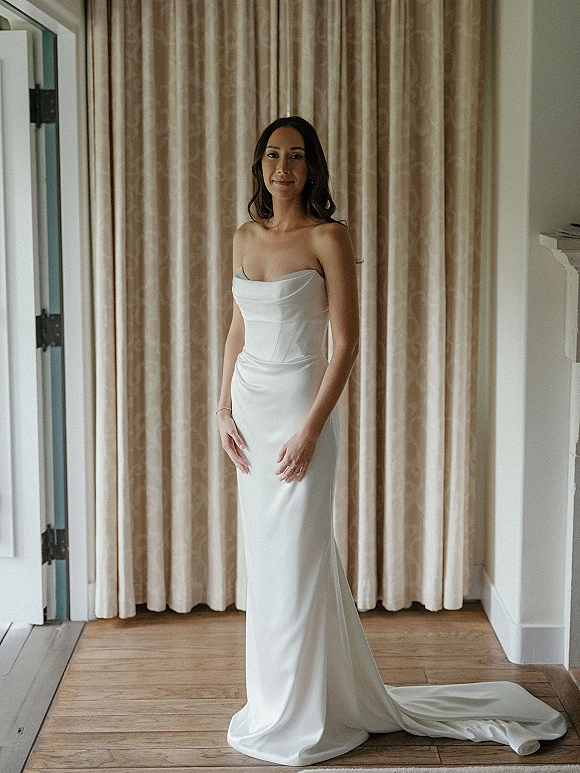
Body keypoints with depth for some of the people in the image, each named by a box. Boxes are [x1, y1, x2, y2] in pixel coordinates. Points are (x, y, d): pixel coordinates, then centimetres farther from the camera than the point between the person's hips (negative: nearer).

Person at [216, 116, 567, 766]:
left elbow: (345, 344, -13)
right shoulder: (245, 237, 9)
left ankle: (302, 720, 12)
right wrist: (223, 408, 6)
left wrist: (309, 430, -18)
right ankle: (271, 702, 27)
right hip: (248, 405, 7)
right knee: (262, 558, 13)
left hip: (298, 403, -6)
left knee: (296, 561, -2)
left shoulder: (327, 237, -10)